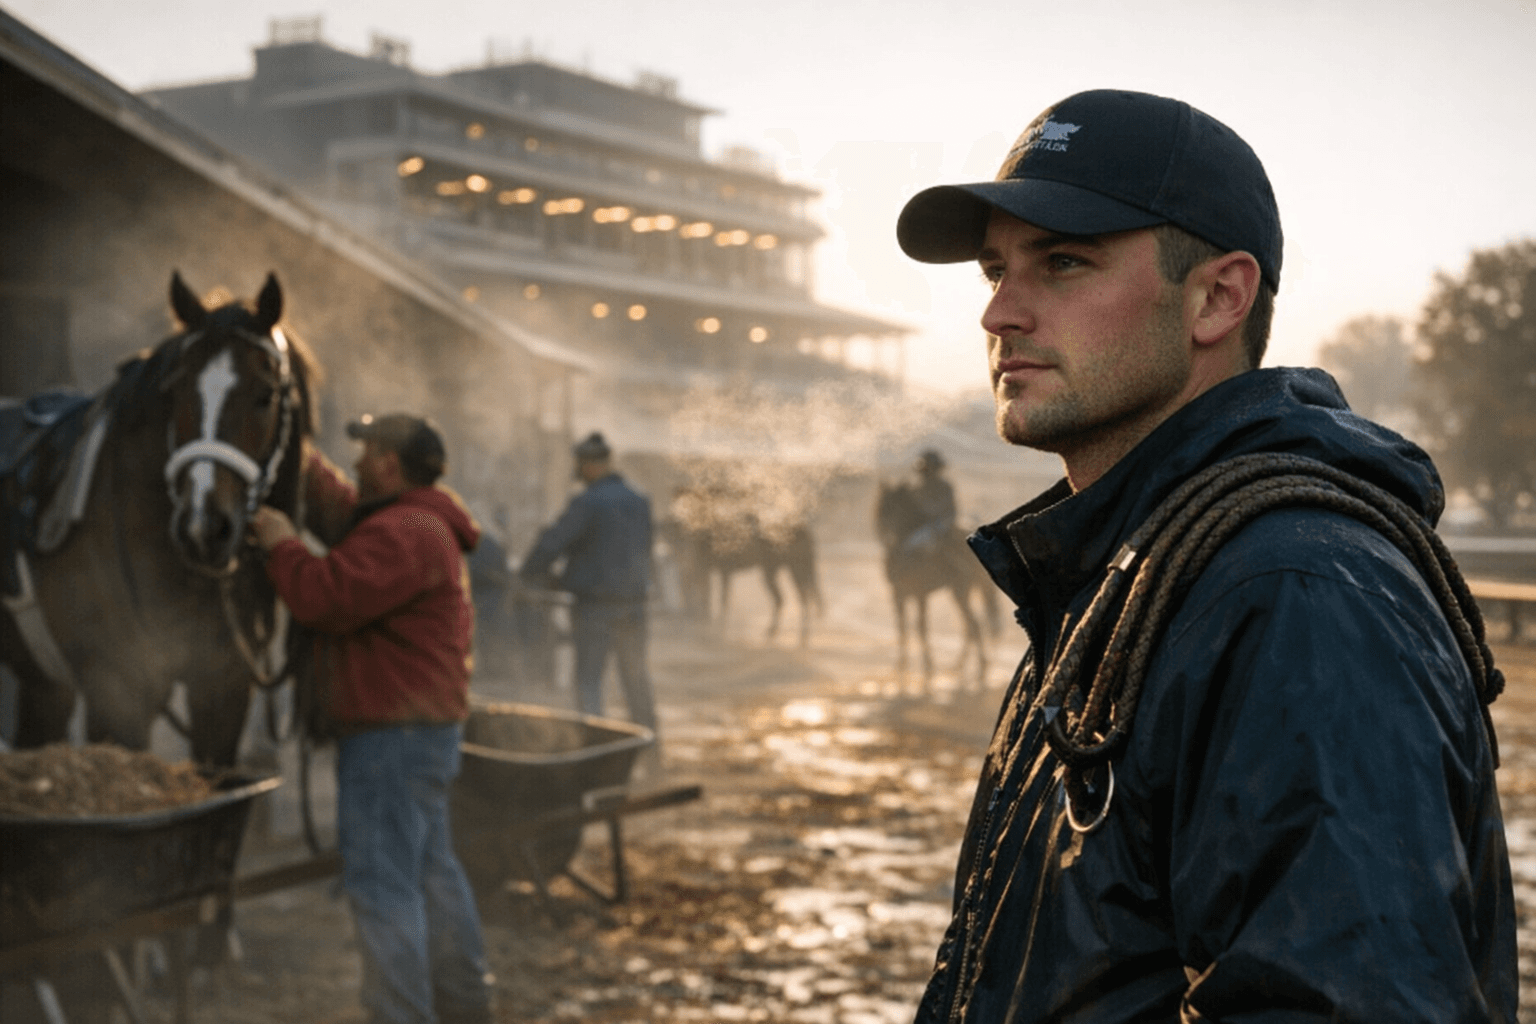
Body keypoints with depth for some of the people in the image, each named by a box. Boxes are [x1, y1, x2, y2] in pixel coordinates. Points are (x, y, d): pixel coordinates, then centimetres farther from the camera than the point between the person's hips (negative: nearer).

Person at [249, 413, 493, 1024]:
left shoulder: (399, 534, -19)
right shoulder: (423, 524, 16)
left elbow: (323, 597, -24)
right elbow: (343, 505, 28)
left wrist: (280, 544, -9)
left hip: (391, 730, -11)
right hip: (429, 722, 11)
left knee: (381, 883, -7)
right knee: (432, 867, 19)